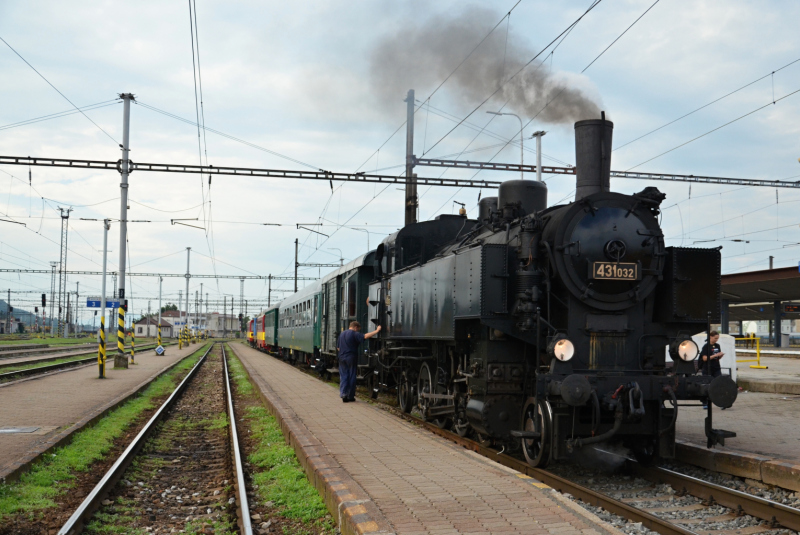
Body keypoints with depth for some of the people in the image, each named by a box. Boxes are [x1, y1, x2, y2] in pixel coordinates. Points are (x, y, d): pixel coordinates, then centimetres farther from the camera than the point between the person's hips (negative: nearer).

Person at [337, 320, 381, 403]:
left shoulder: (342, 334, 14)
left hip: (342, 358, 5)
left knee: (343, 377, 6)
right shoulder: (355, 334, -7)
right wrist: (377, 331, -21)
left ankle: (343, 394, -5)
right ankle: (350, 396, 7)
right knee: (351, 377, 3)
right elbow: (365, 336, -22)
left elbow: (338, 347, 17)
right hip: (351, 358, -5)